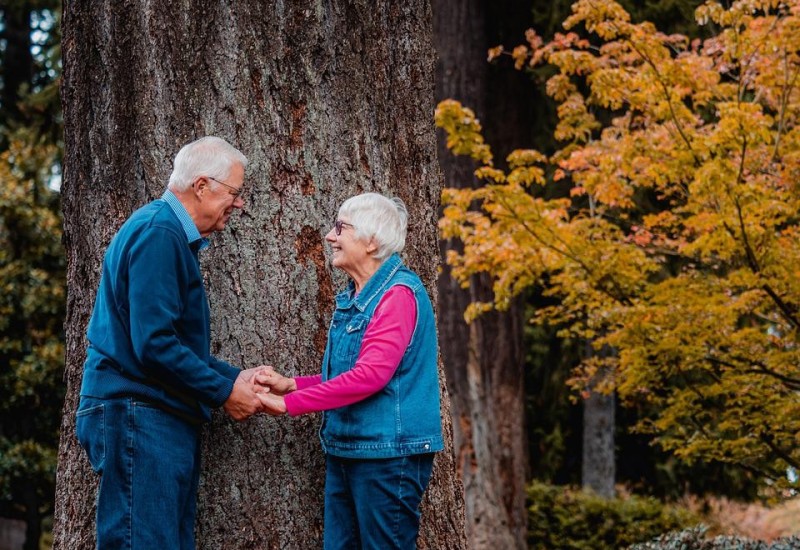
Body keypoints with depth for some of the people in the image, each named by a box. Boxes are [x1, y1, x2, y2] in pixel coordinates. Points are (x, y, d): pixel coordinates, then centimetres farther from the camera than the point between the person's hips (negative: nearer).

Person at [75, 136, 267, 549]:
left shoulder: (173, 235, 19)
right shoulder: (158, 233, -13)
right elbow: (153, 344, -21)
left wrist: (236, 376, 12)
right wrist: (224, 392, -12)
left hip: (165, 420, 10)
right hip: (138, 416, -10)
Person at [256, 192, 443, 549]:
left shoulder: (398, 294, -15)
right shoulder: (353, 297, 15)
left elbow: (370, 375, -23)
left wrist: (290, 403, -19)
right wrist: (290, 384, 3)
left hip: (387, 453, -9)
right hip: (345, 450, 9)